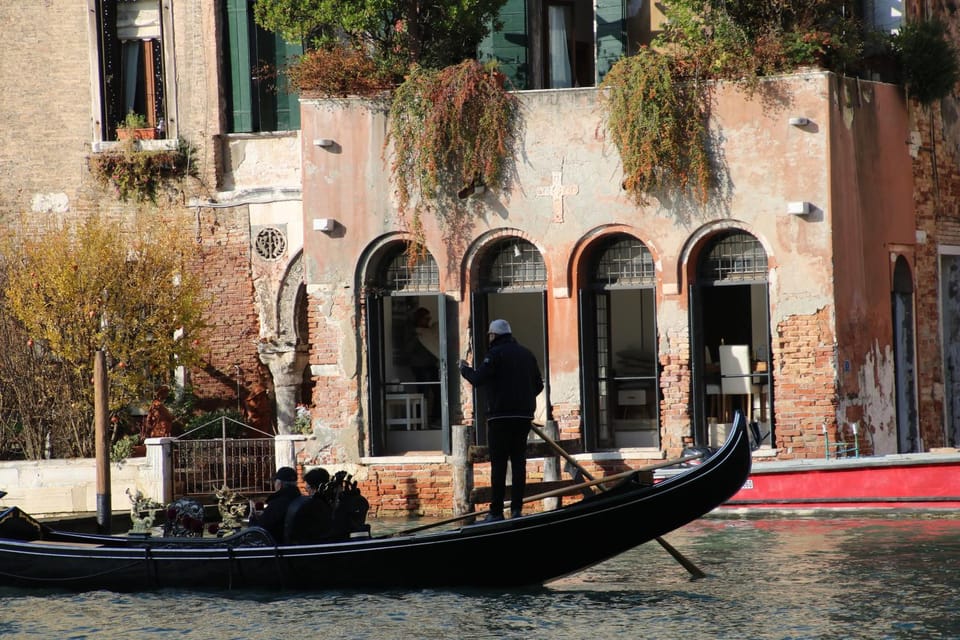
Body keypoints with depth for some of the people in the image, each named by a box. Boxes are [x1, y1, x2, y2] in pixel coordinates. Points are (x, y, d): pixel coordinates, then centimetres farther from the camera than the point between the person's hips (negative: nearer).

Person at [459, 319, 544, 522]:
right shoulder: (527, 354, 14)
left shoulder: (495, 353, -7)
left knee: (498, 464, -5)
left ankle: (496, 511, -7)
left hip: (500, 416, -6)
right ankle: (517, 508, 3)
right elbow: (538, 385, 18)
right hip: (524, 416, 6)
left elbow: (478, 379, -14)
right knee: (519, 462, 8)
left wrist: (464, 369, 4)